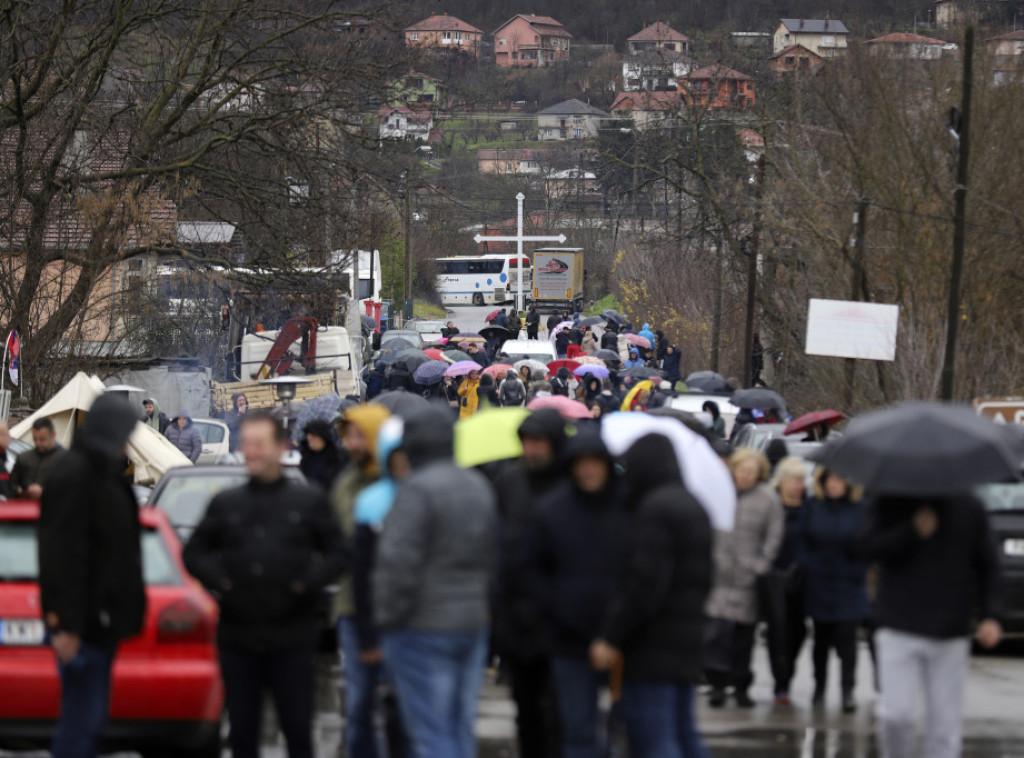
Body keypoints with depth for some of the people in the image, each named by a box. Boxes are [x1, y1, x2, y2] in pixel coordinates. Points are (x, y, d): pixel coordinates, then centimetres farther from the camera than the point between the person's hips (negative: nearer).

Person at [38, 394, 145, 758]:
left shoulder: (103, 472, 15)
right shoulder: (74, 475, -16)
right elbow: (62, 552, -22)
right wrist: (65, 623, -25)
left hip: (100, 619, 10)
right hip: (83, 622, -10)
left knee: (91, 718, 14)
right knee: (81, 720, -9)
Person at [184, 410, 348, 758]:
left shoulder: (310, 501, 4)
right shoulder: (225, 504, 9)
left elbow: (338, 554, 5)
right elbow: (194, 553, 15)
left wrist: (309, 583, -12)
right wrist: (217, 580, -4)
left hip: (293, 638, -2)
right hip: (238, 637, 2)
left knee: (297, 728, 1)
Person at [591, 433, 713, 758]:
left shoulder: (655, 508, -15)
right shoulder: (693, 506, 16)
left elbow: (645, 582, -21)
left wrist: (612, 637, -17)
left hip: (654, 644, -10)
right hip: (688, 636, 10)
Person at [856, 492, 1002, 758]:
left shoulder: (969, 507, 7)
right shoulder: (891, 503, 3)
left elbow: (987, 566, 8)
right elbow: (866, 547, -9)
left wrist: (991, 616, -4)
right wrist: (913, 531, -18)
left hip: (950, 636, 2)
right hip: (900, 632, -2)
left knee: (945, 725, -1)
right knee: (897, 714, -12)